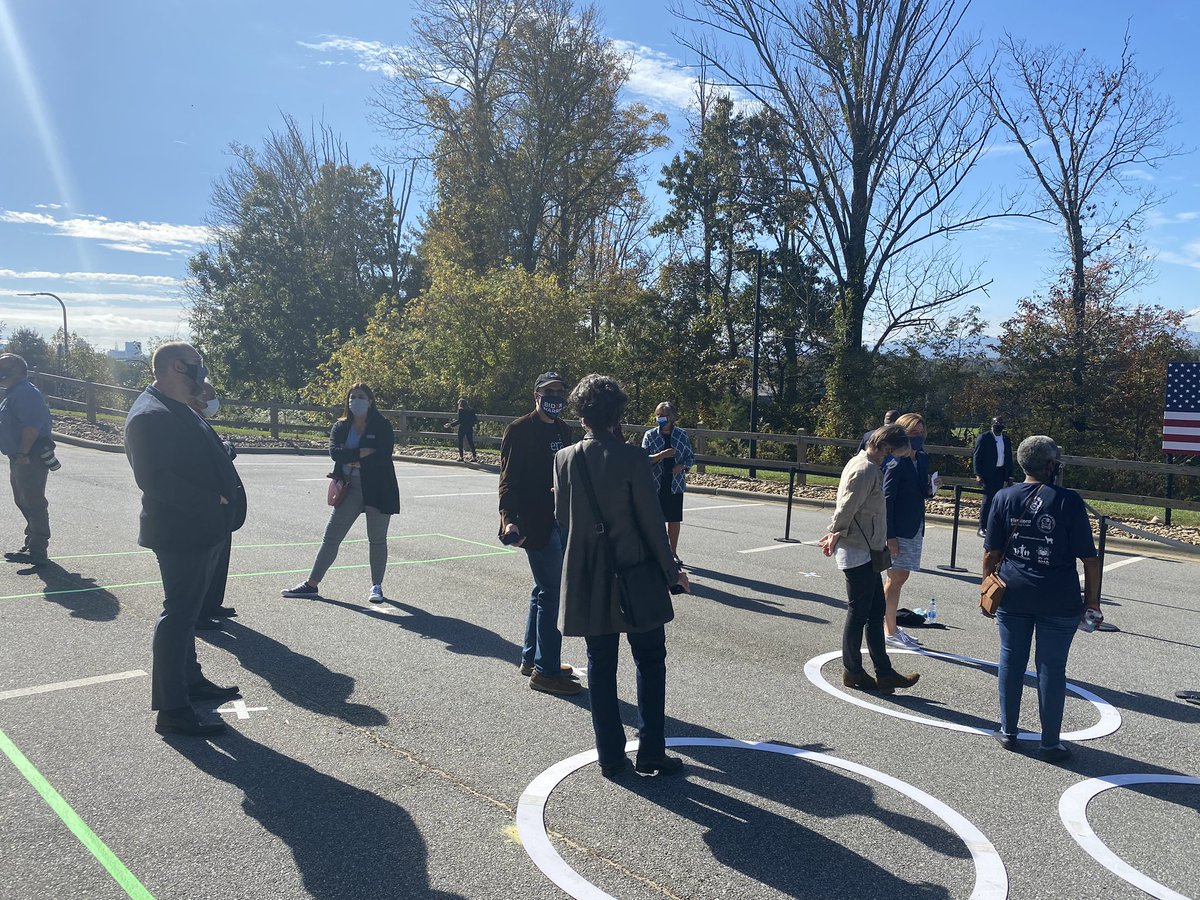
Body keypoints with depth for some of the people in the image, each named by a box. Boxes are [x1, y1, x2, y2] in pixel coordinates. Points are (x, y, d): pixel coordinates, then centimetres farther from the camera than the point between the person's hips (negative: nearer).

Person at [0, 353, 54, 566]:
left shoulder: (25, 393, -16)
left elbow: (32, 425, -26)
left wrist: (23, 454, -27)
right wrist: (18, 455, 18)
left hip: (29, 460, -11)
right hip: (19, 459, 11)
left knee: (33, 503, -8)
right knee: (24, 502, 17)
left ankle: (37, 551, -5)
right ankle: (32, 544, 27)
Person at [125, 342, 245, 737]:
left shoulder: (178, 410, 14)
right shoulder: (149, 415, -19)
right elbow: (154, 479, -27)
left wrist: (225, 500, 8)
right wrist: (212, 502, -23)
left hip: (202, 530, 11)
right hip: (180, 531, -11)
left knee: (187, 609, 21)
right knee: (179, 613, -4)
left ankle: (190, 679, 37)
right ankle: (172, 711, 4)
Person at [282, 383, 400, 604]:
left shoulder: (382, 426, -5)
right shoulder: (340, 427, 6)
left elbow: (384, 455, -17)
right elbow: (335, 452, -11)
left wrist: (352, 459, -12)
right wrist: (364, 453, -19)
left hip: (378, 490, -3)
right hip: (350, 488, 3)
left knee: (377, 539, 8)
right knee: (331, 537, 6)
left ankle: (377, 586, 21)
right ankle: (312, 584, 16)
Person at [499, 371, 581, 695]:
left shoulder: (562, 429, 13)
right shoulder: (520, 430, -10)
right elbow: (508, 479, -14)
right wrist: (509, 519, -24)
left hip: (559, 520, 9)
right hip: (535, 521, -9)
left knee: (545, 589, 16)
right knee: (551, 591, -7)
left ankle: (531, 658, 30)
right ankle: (546, 671, 2)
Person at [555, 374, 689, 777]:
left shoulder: (565, 459, -3)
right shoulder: (631, 457, -14)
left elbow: (562, 517, 6)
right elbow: (651, 519, -11)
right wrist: (670, 568, -1)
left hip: (587, 578, 3)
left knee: (601, 666, 12)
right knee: (650, 661, 11)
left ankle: (611, 756, 19)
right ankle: (651, 752, 15)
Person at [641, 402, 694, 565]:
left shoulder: (681, 435, 2)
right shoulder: (650, 435, -1)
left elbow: (691, 457, 9)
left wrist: (682, 466, -12)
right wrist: (661, 455, -23)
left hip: (675, 484, 1)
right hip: (655, 484, -1)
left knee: (674, 520, 7)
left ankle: (673, 553, 20)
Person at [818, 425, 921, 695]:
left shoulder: (869, 467, 13)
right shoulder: (865, 471, -20)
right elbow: (846, 509, -21)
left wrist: (886, 538, 24)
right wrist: (836, 536, -9)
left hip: (867, 552, 10)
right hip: (858, 554, -10)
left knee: (876, 611, 12)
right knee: (858, 613, 2)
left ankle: (884, 673, 19)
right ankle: (852, 672, 15)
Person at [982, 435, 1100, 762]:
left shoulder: (1004, 498, -2)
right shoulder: (1069, 501, -9)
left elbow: (991, 554, 1)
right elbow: (1089, 559, -8)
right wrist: (1092, 602, 2)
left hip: (1013, 595, 2)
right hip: (1060, 600, -2)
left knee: (1011, 661, 13)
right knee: (1052, 668, 7)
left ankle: (1008, 732, 24)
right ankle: (1050, 744, 16)